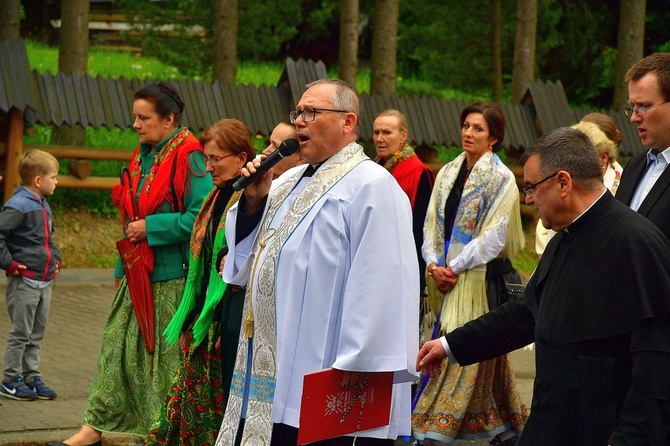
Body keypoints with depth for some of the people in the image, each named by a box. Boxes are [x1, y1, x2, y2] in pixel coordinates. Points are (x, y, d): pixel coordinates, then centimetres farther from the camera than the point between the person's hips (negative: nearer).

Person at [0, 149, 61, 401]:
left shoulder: (43, 206, 12)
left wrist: (55, 258, 16)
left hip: (45, 281, 8)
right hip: (24, 281, -8)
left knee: (37, 333, 14)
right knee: (21, 333, -1)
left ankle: (31, 376, 22)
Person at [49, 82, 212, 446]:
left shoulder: (188, 159, -14)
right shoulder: (143, 157, 12)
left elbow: (200, 218, -20)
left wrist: (149, 227, -17)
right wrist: (122, 267, 20)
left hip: (171, 276, -8)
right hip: (138, 273, 8)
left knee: (167, 353, 0)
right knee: (118, 344, 8)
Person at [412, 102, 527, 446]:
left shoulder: (501, 179, -6)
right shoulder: (448, 174, 12)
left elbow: (493, 236, -12)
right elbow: (432, 224, 10)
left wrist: (455, 267, -14)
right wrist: (433, 265, -5)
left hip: (479, 278, -6)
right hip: (444, 277, 6)